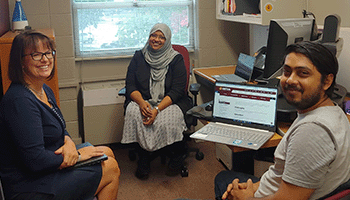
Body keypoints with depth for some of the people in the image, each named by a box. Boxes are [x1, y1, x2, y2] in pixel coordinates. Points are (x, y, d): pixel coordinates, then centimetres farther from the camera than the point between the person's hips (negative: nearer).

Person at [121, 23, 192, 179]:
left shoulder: (176, 59, 0)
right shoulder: (139, 57, 8)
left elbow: (177, 90, -9)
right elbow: (130, 85, 3)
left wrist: (157, 109, -24)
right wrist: (141, 102, -20)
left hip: (169, 102, -2)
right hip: (142, 100, 2)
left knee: (168, 119, -34)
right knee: (134, 114, -31)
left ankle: (176, 158, -6)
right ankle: (143, 162, -17)